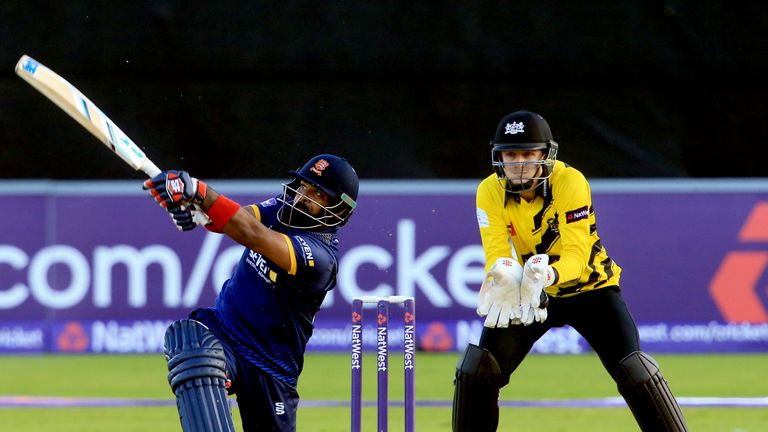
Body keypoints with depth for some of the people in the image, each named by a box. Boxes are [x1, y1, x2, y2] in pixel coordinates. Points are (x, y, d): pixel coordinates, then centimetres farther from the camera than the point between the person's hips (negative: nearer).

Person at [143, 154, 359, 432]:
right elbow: (231, 220, -16)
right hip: (219, 333, 4)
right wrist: (190, 204, -39)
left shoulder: (321, 255, -20)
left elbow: (252, 235, -34)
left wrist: (197, 190, -43)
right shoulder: (279, 210, 2)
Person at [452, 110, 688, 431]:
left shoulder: (569, 182, -26)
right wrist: (504, 277, -50)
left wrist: (545, 276, -55)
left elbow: (576, 256, -33)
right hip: (529, 294, 3)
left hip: (589, 287, -3)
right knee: (476, 369, -11)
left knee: (633, 369, -18)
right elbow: (496, 252, -25)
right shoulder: (491, 191, -16)